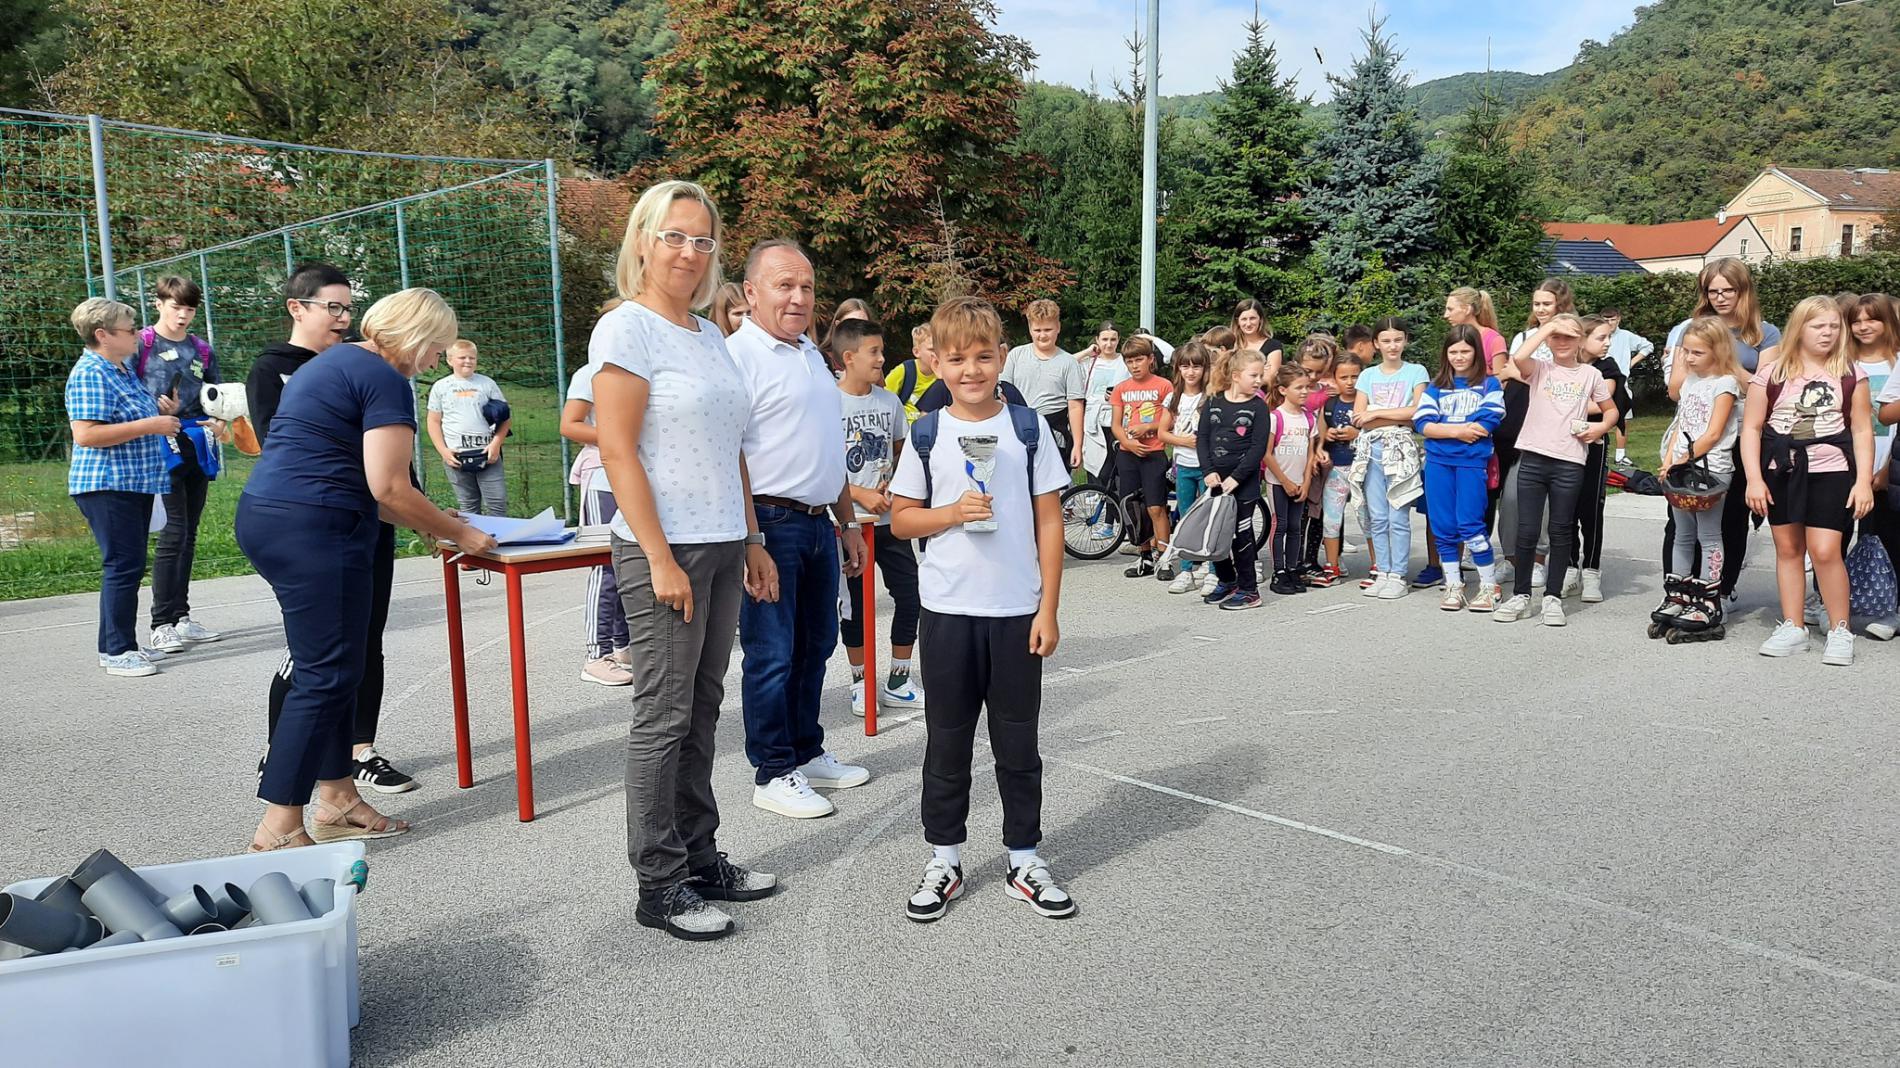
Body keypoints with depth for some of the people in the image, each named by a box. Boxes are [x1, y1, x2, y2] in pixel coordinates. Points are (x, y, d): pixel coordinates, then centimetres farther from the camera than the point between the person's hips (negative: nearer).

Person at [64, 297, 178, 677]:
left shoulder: (122, 370, 16)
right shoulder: (90, 375, -14)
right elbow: (85, 435, -23)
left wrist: (161, 410, 11)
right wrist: (150, 425, -22)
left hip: (134, 485, 10)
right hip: (108, 486, -10)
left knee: (127, 565, 13)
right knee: (123, 565, -9)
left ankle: (119, 644, 21)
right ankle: (117, 652, -3)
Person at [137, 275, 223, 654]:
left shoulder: (202, 350, 16)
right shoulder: (141, 343, 1)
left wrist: (219, 421, -1)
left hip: (199, 446, 6)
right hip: (162, 445, -6)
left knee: (189, 533, 10)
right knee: (174, 532, -11)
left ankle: (181, 617, 18)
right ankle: (161, 624, -6)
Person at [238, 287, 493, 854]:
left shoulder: (335, 362, 21)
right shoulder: (385, 380, -10)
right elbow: (389, 488, -15)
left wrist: (431, 523, 21)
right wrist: (459, 533, -3)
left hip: (265, 517, 10)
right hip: (312, 532, -10)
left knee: (334, 668, 15)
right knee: (326, 675, -5)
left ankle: (337, 799, 22)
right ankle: (279, 829, -2)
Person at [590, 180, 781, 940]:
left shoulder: (709, 335, 15)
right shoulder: (626, 328, -8)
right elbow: (616, 451, -14)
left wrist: (752, 542, 16)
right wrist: (660, 559, -18)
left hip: (723, 548, 7)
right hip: (666, 549, -7)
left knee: (701, 710, 13)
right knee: (664, 717, -1)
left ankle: (701, 860, 24)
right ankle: (659, 886, 10)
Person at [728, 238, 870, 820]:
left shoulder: (812, 355, 17)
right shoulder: (739, 355, -11)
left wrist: (848, 522, 23)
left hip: (818, 525, 9)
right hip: (770, 524, -8)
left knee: (816, 645, 16)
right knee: (772, 655, -1)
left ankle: (807, 752, 29)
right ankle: (773, 773, 11)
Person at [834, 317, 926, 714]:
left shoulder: (889, 401, 6)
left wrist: (894, 484, -2)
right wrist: (861, 496, -17)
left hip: (889, 517, 4)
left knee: (910, 594, 3)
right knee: (854, 602, 6)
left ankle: (898, 681, 17)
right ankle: (860, 681, 22)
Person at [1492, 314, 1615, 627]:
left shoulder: (1590, 374, 9)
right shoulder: (1539, 369, 5)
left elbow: (1611, 410, 19)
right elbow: (1518, 358, -18)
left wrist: (1602, 427, -2)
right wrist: (1547, 326, -9)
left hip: (1569, 463, 1)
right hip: (1533, 458, -1)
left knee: (1561, 531, 6)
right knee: (1526, 530, 1)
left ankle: (1553, 597, 15)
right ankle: (1520, 595, 13)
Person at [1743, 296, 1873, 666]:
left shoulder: (1850, 374, 3)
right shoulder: (1771, 373, 1)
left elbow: (1862, 430, 4)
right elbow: (1751, 428, 1)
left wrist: (1864, 481, -4)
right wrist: (1754, 480, -5)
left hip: (1831, 471, -1)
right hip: (1781, 470, 1)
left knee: (1825, 551, -9)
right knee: (1788, 548, 8)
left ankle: (1840, 632, 5)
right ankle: (1792, 628, 18)